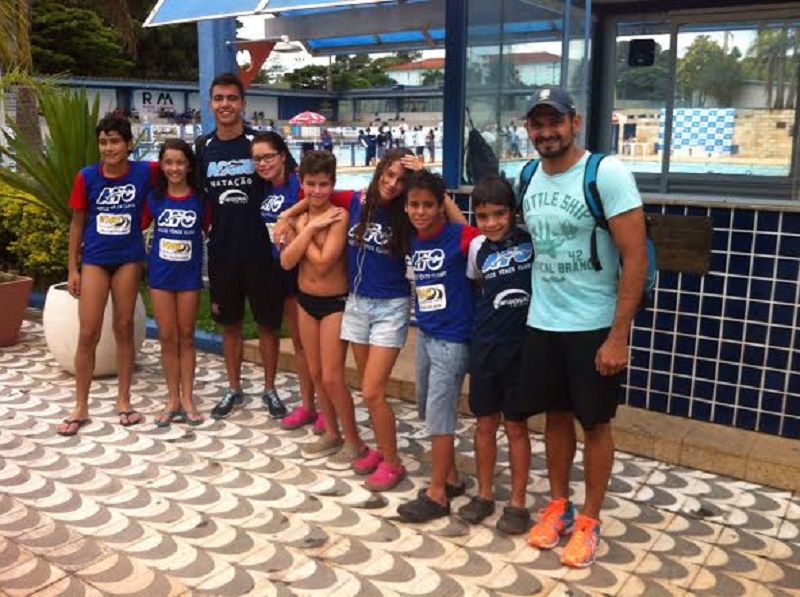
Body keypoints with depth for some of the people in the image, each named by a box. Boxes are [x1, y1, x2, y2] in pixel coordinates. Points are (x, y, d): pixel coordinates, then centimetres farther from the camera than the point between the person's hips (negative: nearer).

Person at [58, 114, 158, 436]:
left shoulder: (145, 172, -7)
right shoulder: (86, 177, -6)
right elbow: (77, 223, 1)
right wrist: (72, 268, 1)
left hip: (129, 259, 0)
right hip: (94, 260, 0)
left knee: (124, 329, 8)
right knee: (88, 333, 0)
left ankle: (123, 400, 20)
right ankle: (80, 407, 11)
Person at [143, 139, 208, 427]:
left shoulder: (199, 199, -4)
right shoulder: (154, 198, -1)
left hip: (189, 275, -1)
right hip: (160, 274, 1)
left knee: (186, 338, 8)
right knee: (167, 338, 6)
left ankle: (187, 399, 16)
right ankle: (173, 399, 16)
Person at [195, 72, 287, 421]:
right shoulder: (203, 147, 5)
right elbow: (199, 195, 15)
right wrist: (205, 229, 9)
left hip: (260, 250, -3)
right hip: (221, 252, 3)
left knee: (267, 323, 7)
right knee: (229, 323, 13)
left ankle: (270, 389, 22)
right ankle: (234, 389, 28)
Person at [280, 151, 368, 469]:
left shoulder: (339, 216, -17)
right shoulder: (298, 216, 2)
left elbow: (323, 263, -24)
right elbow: (286, 261, -9)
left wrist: (304, 230, -14)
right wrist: (309, 227, -17)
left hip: (335, 303, -7)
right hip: (306, 300, 7)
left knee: (332, 377, -4)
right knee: (315, 373, 14)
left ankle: (354, 442, 12)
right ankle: (331, 434, 29)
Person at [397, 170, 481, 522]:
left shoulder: (460, 237, -15)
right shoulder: (413, 241, 4)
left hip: (452, 339, -7)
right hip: (424, 335, 8)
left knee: (440, 413, -2)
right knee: (428, 410, 16)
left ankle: (437, 493, 11)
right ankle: (451, 477, 32)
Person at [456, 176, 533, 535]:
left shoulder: (532, 240, -8)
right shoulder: (478, 247, 2)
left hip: (521, 346, -3)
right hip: (484, 346, 3)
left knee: (516, 426, 7)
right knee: (485, 424, 12)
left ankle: (517, 502, 20)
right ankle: (485, 494, 28)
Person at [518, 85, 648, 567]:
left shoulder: (608, 174, -15)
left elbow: (636, 259, -16)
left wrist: (618, 336, -18)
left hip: (595, 327, -5)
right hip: (542, 323, 5)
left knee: (595, 423, 8)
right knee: (556, 415, 16)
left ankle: (589, 521, 24)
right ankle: (559, 506, 34)